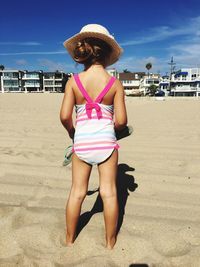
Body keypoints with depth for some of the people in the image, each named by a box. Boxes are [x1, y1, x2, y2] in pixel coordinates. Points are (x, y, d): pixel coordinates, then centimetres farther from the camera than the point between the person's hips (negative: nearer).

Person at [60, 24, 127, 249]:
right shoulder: (115, 83, -7)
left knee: (77, 192, 15)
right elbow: (121, 121, -9)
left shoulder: (73, 81, -6)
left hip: (81, 143, 1)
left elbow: (65, 116, -11)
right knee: (109, 192, 12)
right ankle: (110, 242, 30)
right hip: (106, 142, -1)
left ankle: (69, 239, 35)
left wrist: (72, 133, 9)